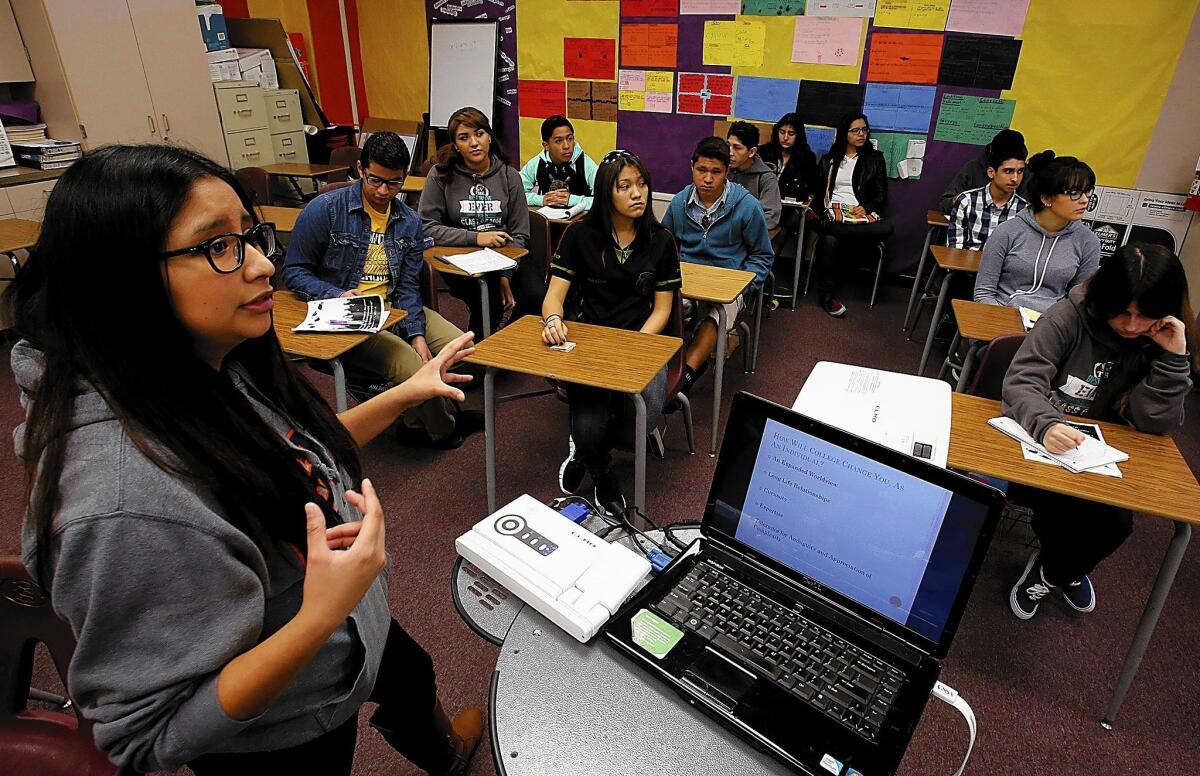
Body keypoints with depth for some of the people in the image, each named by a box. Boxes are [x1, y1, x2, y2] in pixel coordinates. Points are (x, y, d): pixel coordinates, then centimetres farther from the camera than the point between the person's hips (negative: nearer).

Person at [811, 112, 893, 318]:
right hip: (833, 214, -1)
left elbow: (881, 195, 11)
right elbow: (819, 189, 11)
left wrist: (866, 208, -10)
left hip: (861, 215, 1)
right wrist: (832, 207, -9)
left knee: (886, 228, -35)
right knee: (830, 240, -38)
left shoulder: (875, 158, 16)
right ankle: (826, 295, -24)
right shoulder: (829, 159, 18)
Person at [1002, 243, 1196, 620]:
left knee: (1115, 523, -18)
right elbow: (1022, 381, -21)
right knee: (1071, 507, -26)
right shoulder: (1070, 316, -15)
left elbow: (1154, 422, -10)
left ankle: (1051, 574, 16)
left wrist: (1173, 358, -23)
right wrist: (1046, 424, -41)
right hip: (1032, 439, -3)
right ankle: (1066, 573, 10)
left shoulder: (1167, 342, -4)